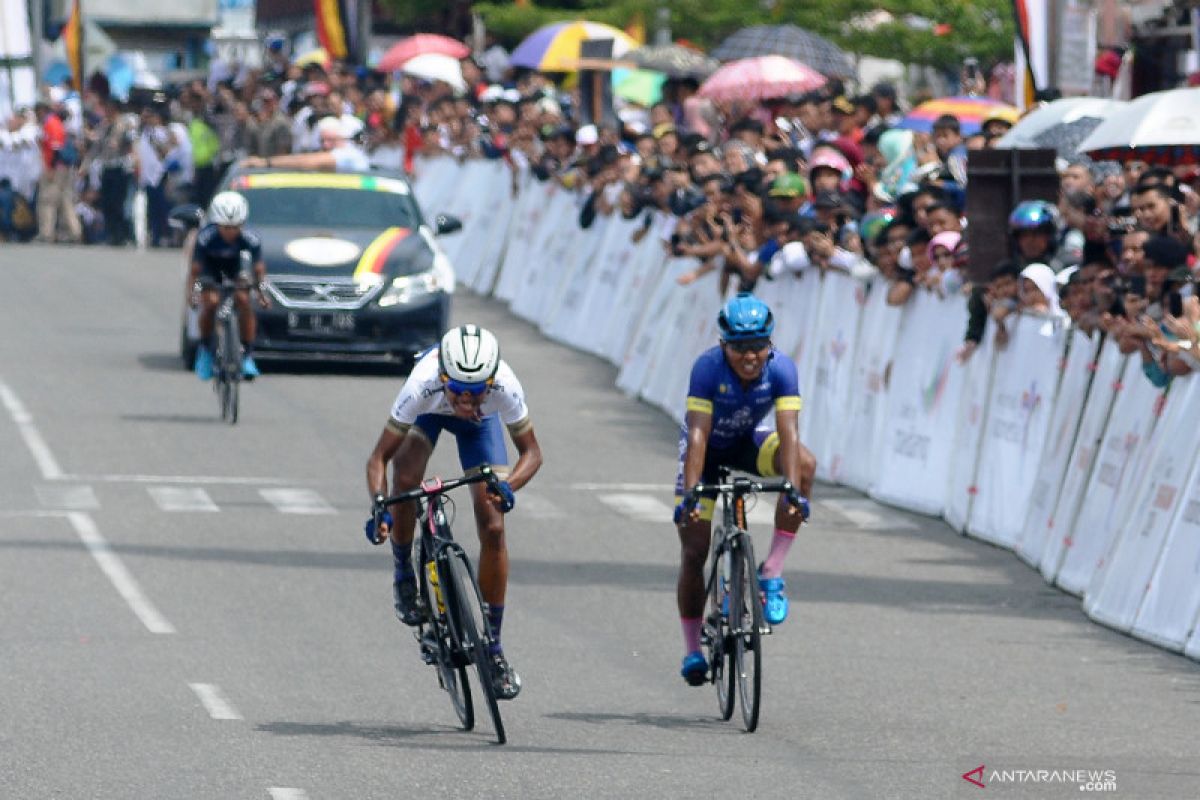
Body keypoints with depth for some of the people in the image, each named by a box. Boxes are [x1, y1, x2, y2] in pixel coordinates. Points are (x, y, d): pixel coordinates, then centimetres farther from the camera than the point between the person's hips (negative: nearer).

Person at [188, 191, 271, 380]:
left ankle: (248, 355, -13)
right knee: (210, 302, -24)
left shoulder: (250, 239, -31)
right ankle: (205, 348, 1)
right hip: (210, 266, -1)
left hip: (235, 265, 1)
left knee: (244, 301, -21)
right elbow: (195, 269, -28)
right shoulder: (206, 238, -35)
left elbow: (259, 269, -22)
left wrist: (262, 292, -37)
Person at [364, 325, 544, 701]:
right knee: (405, 479, -31)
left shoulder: (504, 386, -41)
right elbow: (379, 456, -35)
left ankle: (494, 645, 0)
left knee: (493, 528, -10)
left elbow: (531, 452, -29)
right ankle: (403, 576, -4)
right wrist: (379, 506, -52)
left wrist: (508, 486, -50)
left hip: (480, 423, 0)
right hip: (429, 413, 0)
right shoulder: (423, 385, -43)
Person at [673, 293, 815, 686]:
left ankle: (772, 572, -23)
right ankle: (692, 650, 11)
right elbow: (698, 435, -37)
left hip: (751, 442, 1)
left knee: (805, 463, -31)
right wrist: (689, 495, -46)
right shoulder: (708, 367, -31)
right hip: (710, 448, -1)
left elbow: (788, 432, -34)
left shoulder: (781, 368, -27)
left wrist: (793, 492, -46)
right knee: (694, 550, -6)